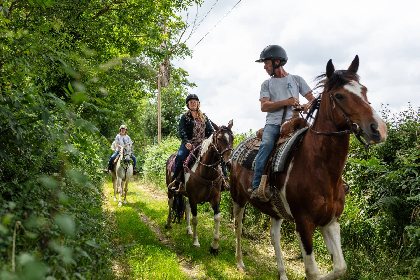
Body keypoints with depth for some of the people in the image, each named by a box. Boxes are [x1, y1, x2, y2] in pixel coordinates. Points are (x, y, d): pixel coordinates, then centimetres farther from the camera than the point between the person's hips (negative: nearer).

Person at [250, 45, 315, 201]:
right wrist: (286, 102, -10)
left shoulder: (296, 80, 16)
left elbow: (313, 100, 14)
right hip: (273, 123, 0)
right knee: (266, 144, -29)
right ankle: (257, 187, -32)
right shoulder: (267, 84, 17)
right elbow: (264, 106, 2)